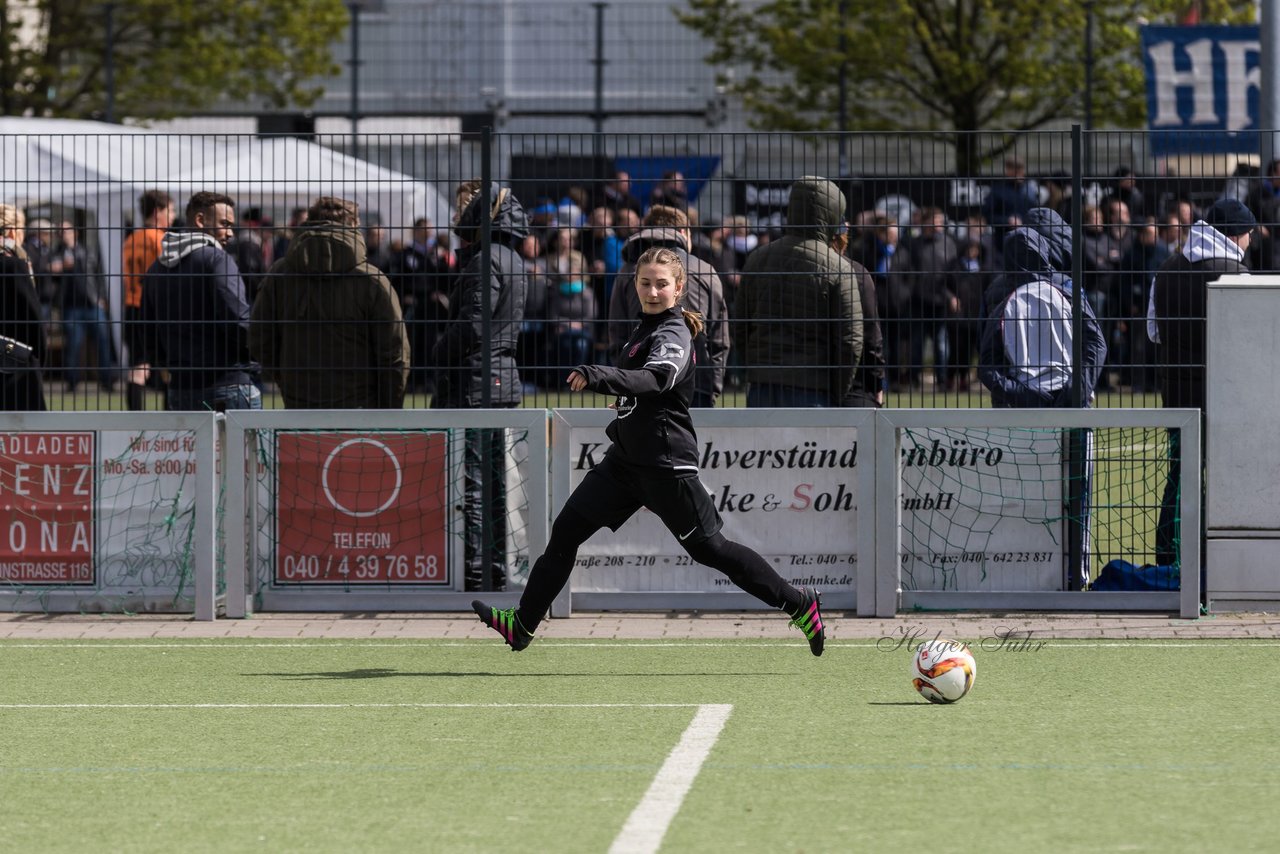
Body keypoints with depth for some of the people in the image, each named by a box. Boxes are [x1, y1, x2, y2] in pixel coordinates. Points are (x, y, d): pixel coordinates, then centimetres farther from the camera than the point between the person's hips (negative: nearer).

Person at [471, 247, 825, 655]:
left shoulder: (673, 335, -16)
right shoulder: (647, 327, 11)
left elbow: (657, 378, -39)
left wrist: (602, 377, -53)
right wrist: (625, 405, 19)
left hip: (666, 464, -9)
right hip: (626, 458, 9)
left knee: (709, 547, -4)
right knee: (567, 530, 2)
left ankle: (798, 603, 9)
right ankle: (523, 623, 7)